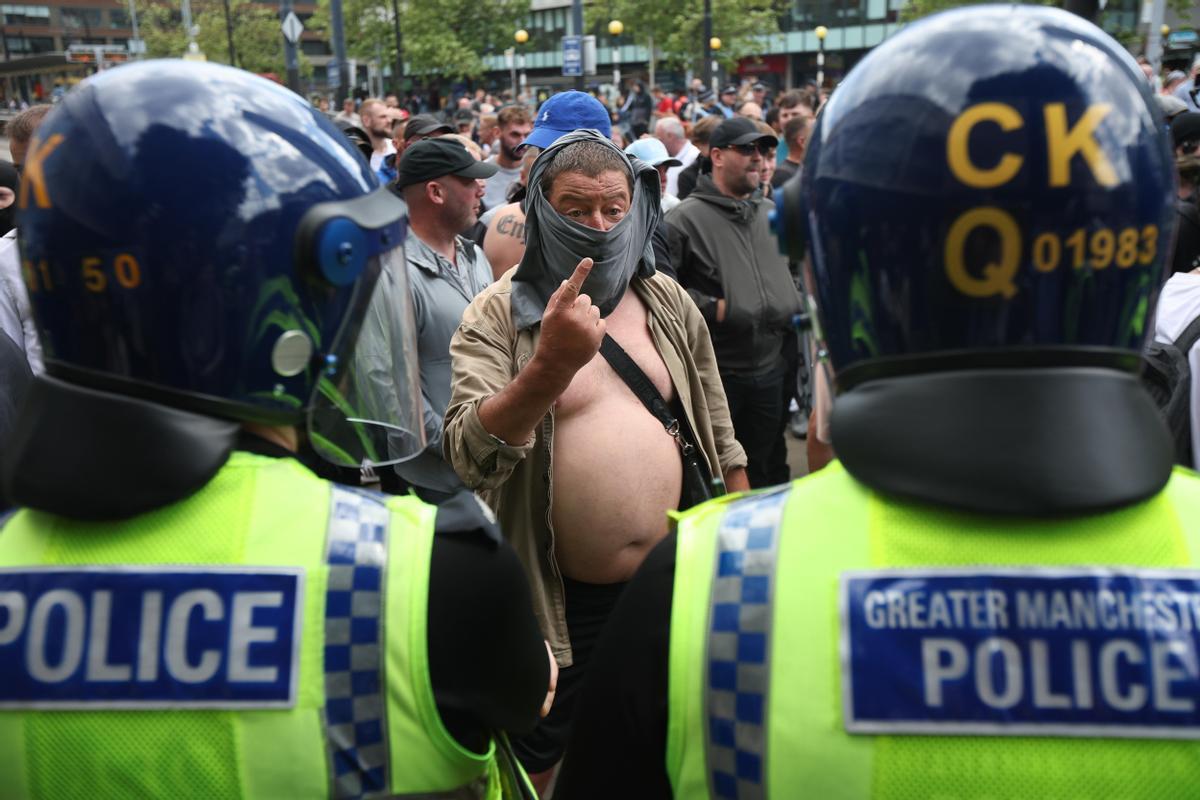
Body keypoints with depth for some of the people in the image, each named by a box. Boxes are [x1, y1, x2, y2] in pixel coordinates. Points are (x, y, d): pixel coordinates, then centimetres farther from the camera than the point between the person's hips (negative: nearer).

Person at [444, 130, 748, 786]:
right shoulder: (496, 317, -10)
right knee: (536, 757, 16)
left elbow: (717, 429, 12)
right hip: (557, 599, -3)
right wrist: (549, 364, -38)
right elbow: (468, 455, -25)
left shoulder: (668, 301, 3)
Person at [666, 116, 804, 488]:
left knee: (762, 470, 17)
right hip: (715, 373, -6)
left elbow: (795, 272, 26)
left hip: (771, 370, 6)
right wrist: (713, 308, -17)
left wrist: (796, 312, 11)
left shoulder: (772, 214, 13)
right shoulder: (687, 218, -9)